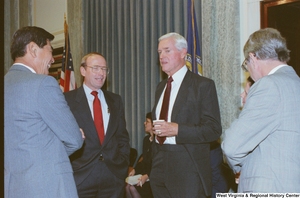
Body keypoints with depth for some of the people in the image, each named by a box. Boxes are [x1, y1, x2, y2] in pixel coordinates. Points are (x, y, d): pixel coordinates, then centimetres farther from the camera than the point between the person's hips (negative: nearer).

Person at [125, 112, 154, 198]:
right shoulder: (146, 139, 13)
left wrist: (147, 176, -26)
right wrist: (134, 170, 0)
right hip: (145, 172, 7)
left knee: (133, 187, -23)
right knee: (127, 186, -15)